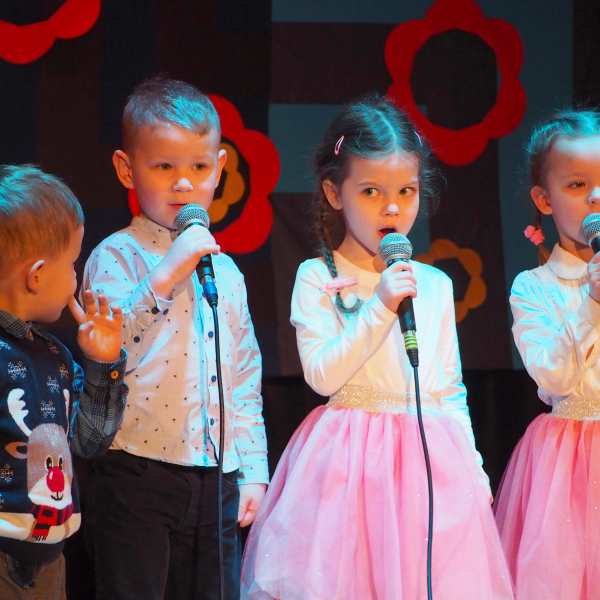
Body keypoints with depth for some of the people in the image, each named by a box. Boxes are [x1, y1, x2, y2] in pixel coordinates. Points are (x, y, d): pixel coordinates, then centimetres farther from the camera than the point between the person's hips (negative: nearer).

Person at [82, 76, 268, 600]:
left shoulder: (225, 271, 15)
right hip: (137, 474, -5)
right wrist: (163, 277, -23)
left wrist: (253, 470, 14)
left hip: (216, 482, 6)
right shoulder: (116, 258, -4)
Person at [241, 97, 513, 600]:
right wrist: (380, 307, -18)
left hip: (430, 459, 3)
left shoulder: (435, 286, 10)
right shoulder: (318, 279, -2)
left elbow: (450, 392, 15)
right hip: (350, 461, -3)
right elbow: (322, 375, -12)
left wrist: (471, 470, 10)